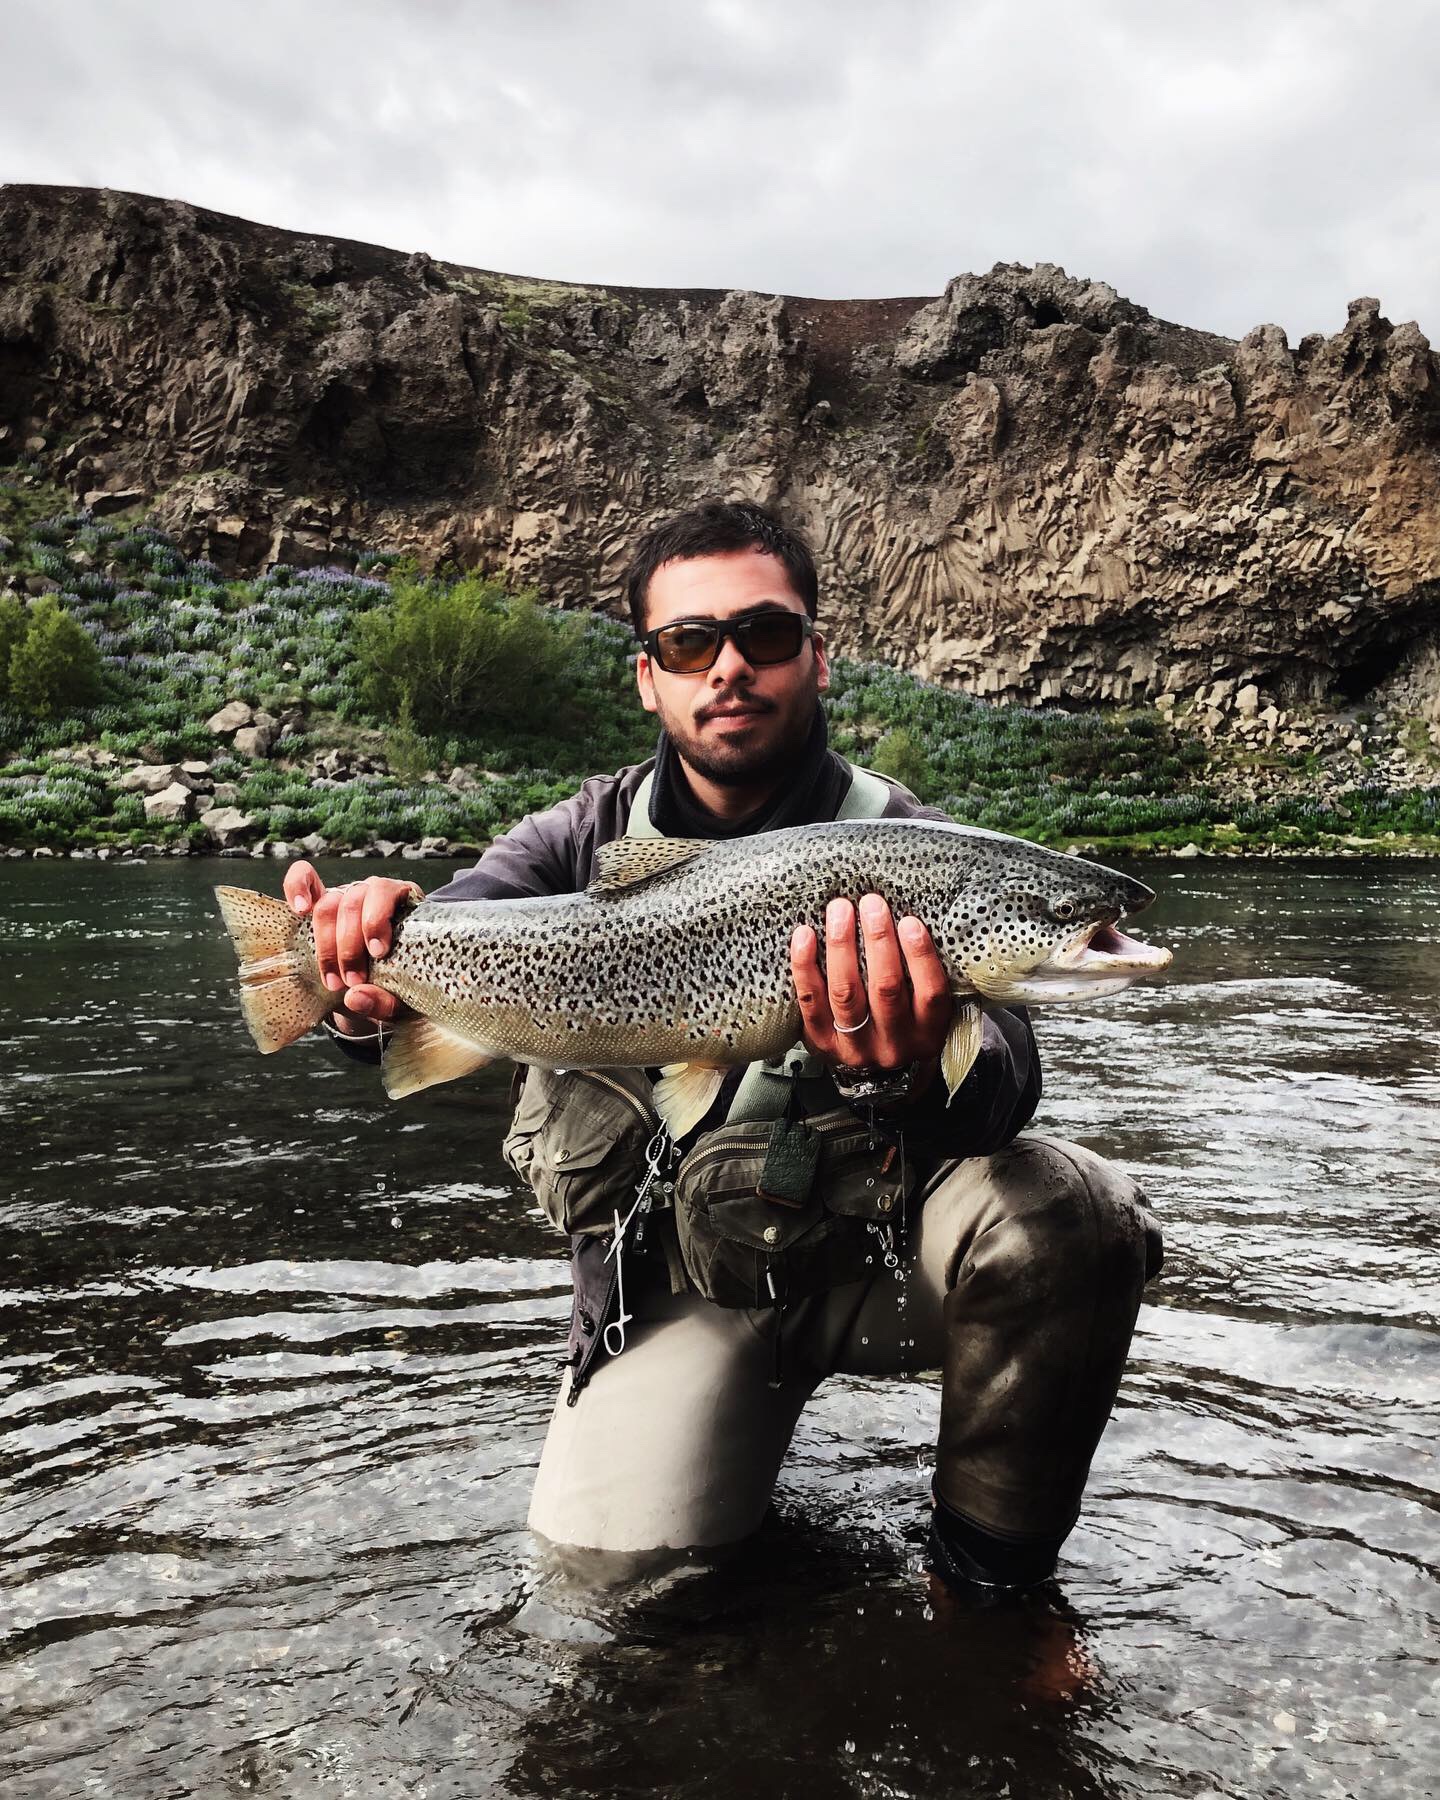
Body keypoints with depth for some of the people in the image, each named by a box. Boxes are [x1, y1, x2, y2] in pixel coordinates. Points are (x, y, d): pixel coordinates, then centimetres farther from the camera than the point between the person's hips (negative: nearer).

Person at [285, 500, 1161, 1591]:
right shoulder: (582, 842, 0)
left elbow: (1006, 1082, -23)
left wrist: (911, 1081, -48)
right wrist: (370, 995, -40)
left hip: (877, 1244, -1)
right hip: (671, 1276, 1)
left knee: (1063, 1211, -28)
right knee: (609, 1564, -17)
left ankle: (991, 1570, -3)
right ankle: (743, 1432, 19)